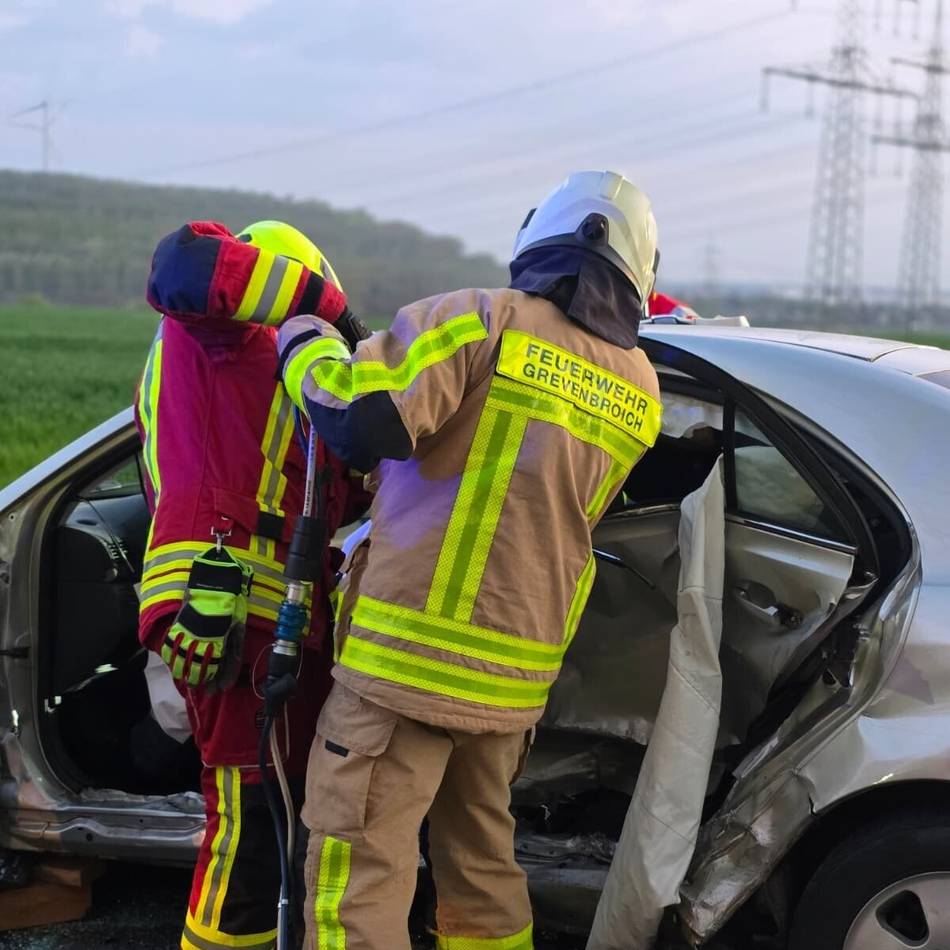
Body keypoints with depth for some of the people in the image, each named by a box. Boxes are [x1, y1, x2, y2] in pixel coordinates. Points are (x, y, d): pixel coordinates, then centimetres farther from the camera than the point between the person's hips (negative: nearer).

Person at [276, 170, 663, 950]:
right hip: (515, 678, 7)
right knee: (482, 861, 22)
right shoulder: (639, 395, 9)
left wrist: (304, 342, -3)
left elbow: (360, 420, -23)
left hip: (408, 659, -6)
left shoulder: (484, 323, -11)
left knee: (358, 875, -2)